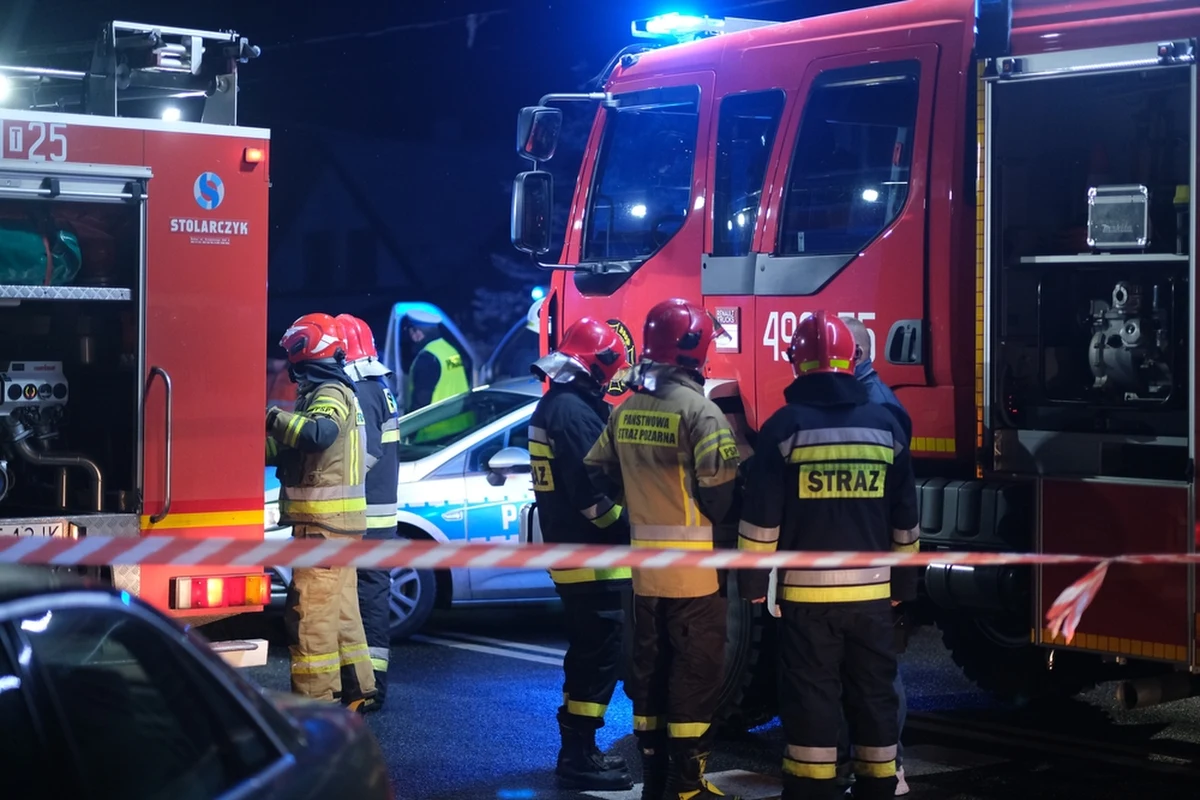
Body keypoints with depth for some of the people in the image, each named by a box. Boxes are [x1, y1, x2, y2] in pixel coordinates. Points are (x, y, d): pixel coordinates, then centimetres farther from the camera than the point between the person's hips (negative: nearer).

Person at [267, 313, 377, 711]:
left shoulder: (329, 394, -13)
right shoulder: (331, 392, 19)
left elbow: (319, 432, -37)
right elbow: (290, 450, 23)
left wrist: (273, 417, -28)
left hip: (324, 525, -11)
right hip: (337, 523, 11)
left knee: (310, 611, -10)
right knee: (340, 608, 17)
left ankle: (315, 699, -9)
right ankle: (357, 689, 24)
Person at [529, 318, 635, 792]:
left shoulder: (550, 408, 13)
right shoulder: (577, 412, -20)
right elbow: (594, 494, -23)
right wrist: (631, 528, -12)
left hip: (567, 554, 10)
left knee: (586, 652, 17)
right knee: (602, 655, -6)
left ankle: (577, 750, 23)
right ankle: (579, 758, -4)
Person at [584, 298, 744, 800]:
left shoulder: (625, 411, 7)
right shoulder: (698, 410, -15)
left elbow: (599, 473, 12)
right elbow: (719, 491, -17)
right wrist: (720, 520, 4)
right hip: (692, 568, -7)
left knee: (650, 670, 14)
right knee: (695, 674, 1)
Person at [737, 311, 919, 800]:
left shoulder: (785, 426, -6)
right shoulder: (885, 425, 4)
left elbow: (761, 517, -7)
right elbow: (905, 519, 10)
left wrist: (753, 584, 2)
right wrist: (902, 583, 19)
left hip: (806, 590, -3)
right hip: (871, 590, 3)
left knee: (811, 699, 2)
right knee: (874, 696, 11)